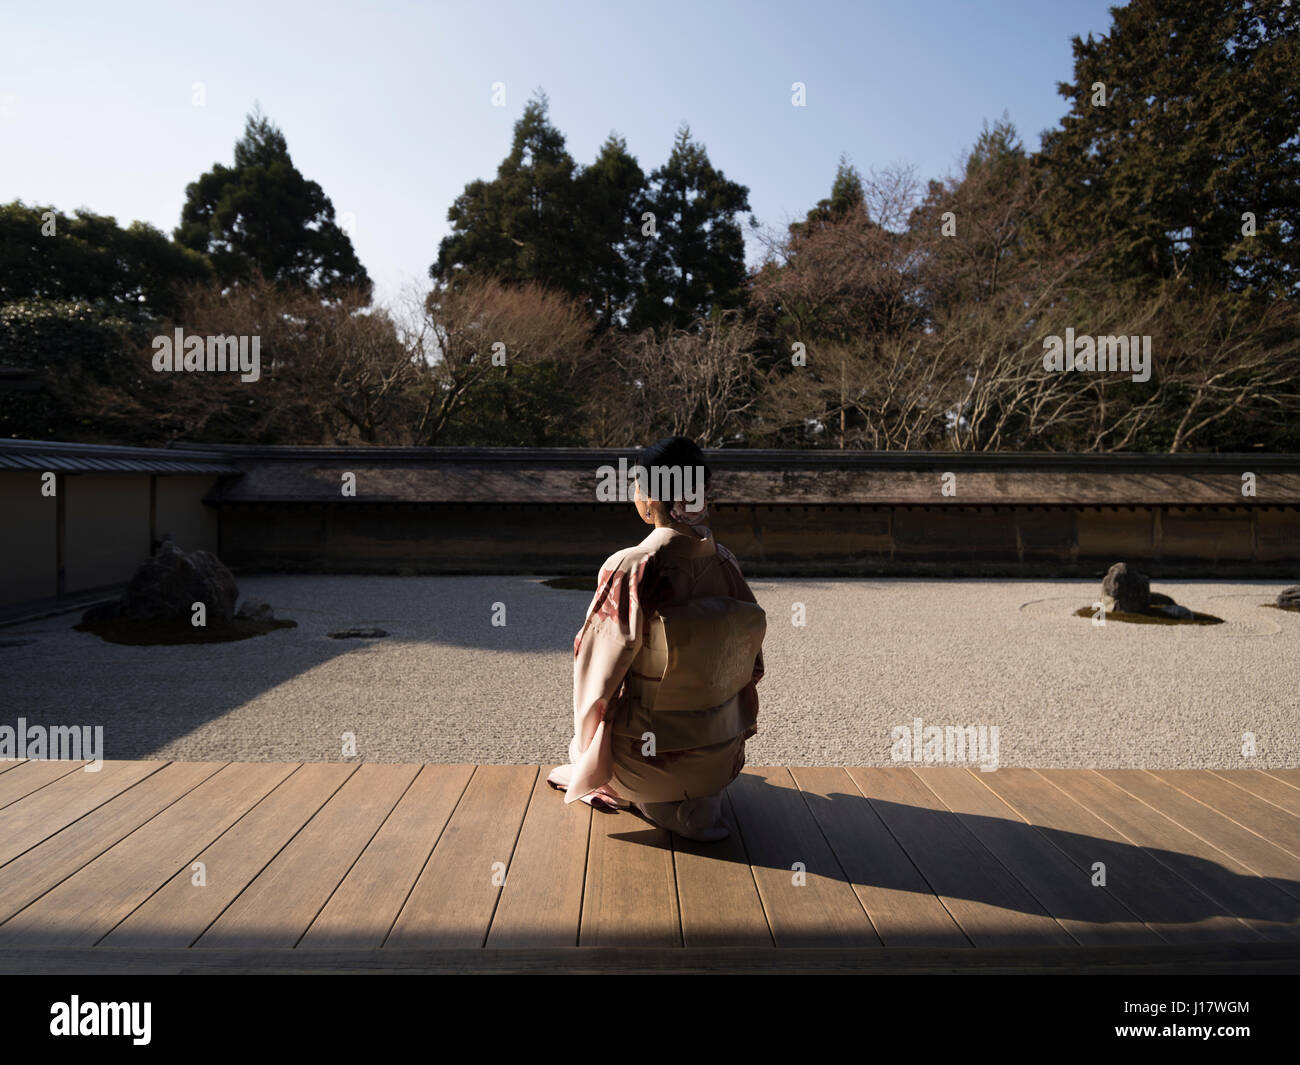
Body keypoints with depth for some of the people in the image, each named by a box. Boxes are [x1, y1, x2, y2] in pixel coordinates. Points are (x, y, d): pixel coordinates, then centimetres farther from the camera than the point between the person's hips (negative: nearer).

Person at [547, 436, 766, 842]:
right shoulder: (725, 562, -9)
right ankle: (699, 795, 20)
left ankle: (663, 805, 16)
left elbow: (600, 669, -14)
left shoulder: (628, 569, -23)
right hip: (720, 758, 4)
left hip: (652, 758, -4)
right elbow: (749, 663, 1)